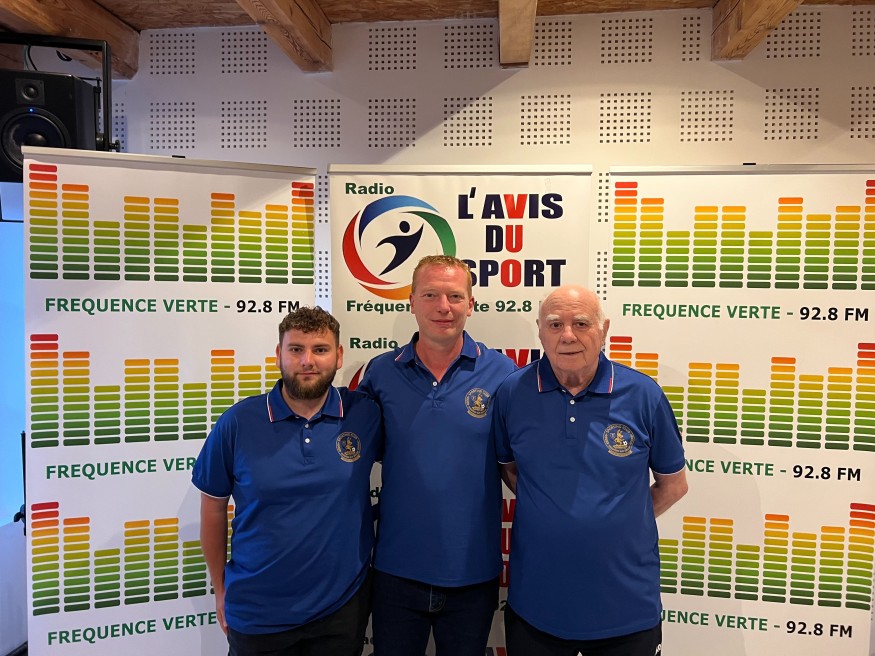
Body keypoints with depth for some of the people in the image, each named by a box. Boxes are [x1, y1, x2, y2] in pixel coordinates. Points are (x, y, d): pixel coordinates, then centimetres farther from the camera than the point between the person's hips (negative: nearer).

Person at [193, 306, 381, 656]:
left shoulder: (366, 415, -12)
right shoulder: (238, 422, -11)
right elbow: (213, 508, 0)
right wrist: (220, 588, 7)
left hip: (342, 607, 1)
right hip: (257, 613, 0)